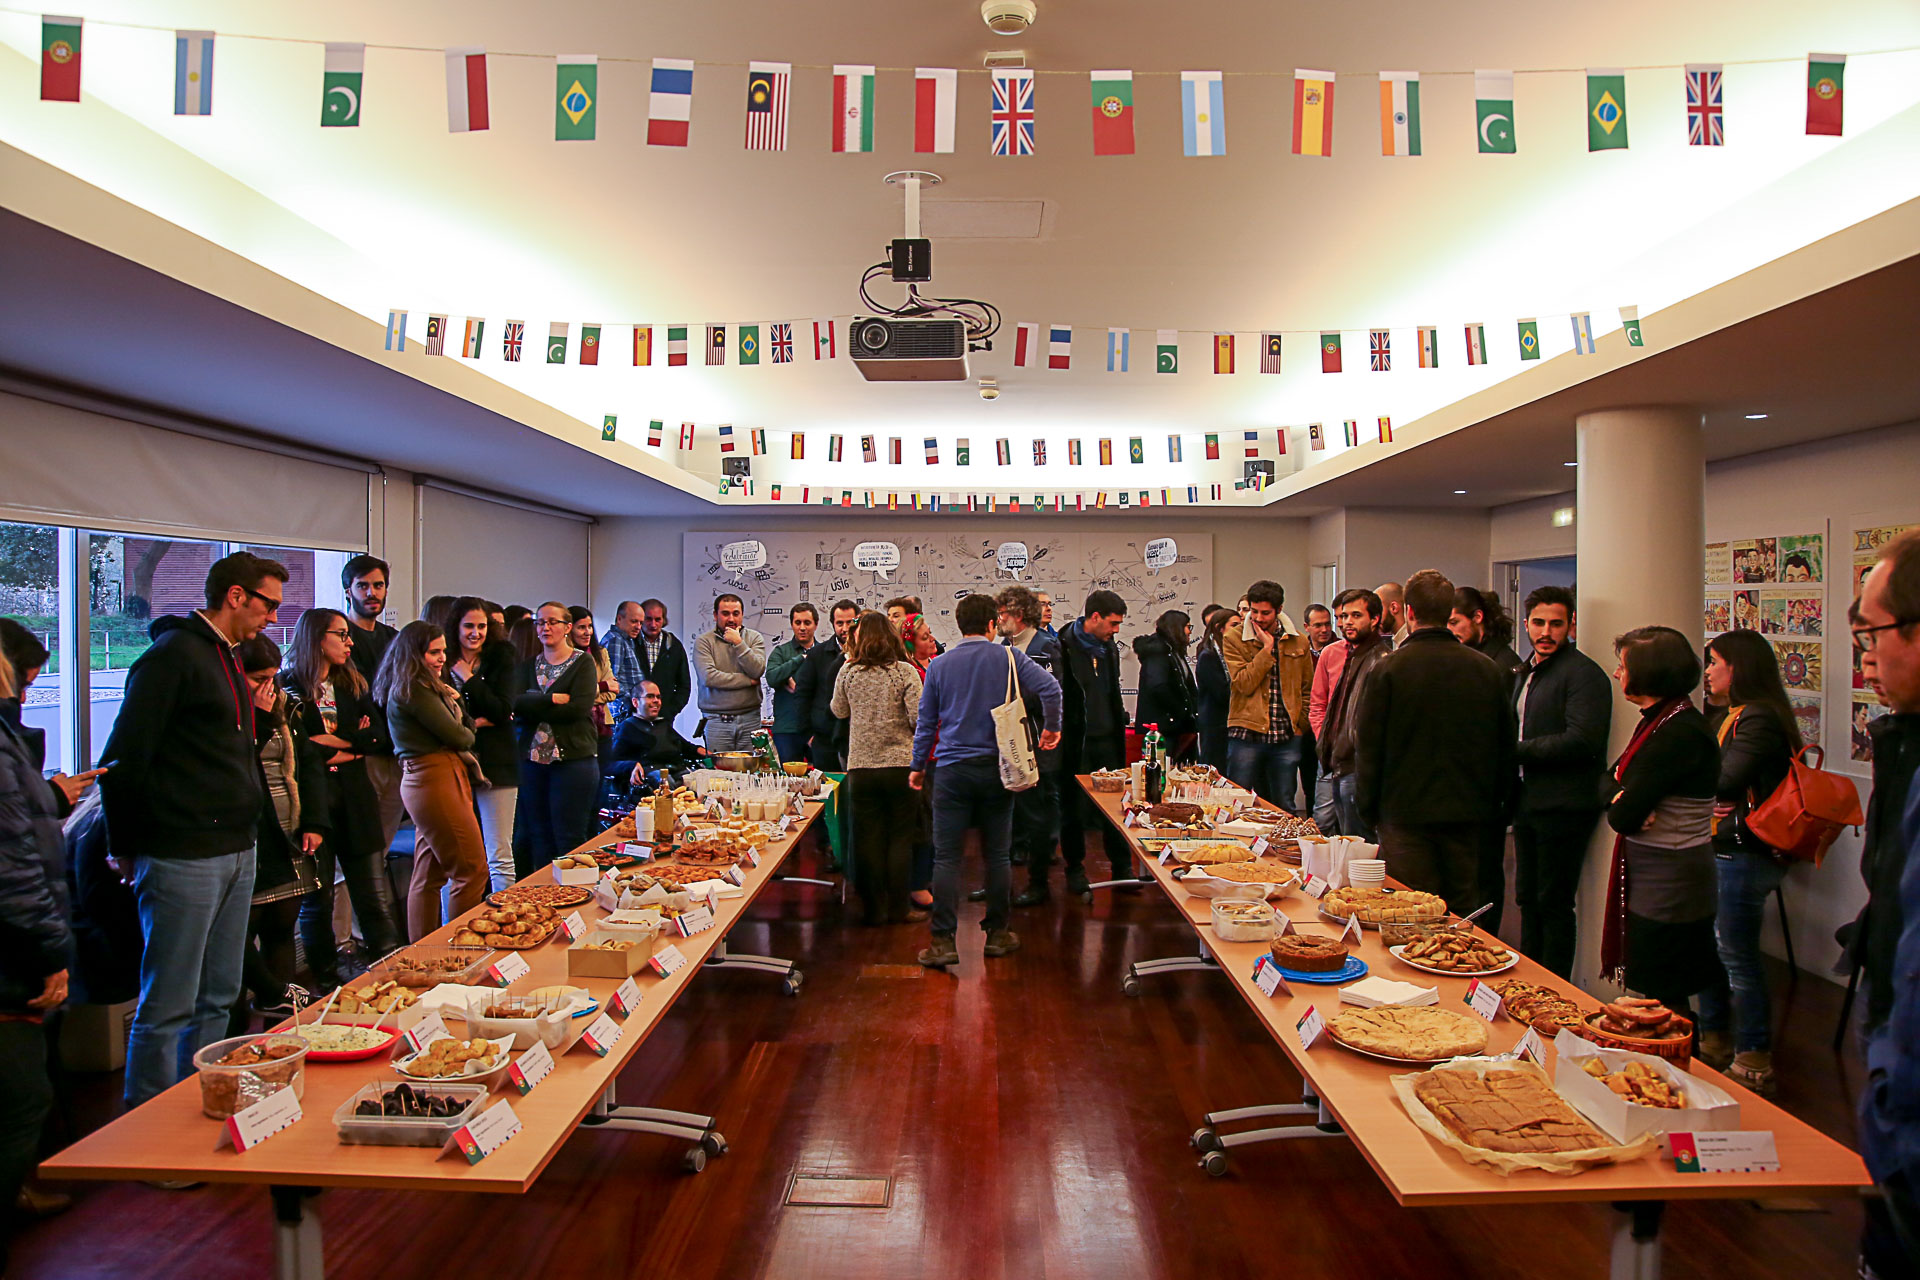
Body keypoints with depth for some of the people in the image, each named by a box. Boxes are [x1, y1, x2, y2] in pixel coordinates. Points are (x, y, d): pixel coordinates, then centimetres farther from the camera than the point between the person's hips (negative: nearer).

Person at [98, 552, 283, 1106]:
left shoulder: (227, 659, 16)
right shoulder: (174, 654, -12)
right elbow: (124, 760, -14)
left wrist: (246, 833, 17)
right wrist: (128, 847, -9)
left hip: (236, 853, 9)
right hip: (184, 858, -9)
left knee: (217, 998, 15)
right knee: (168, 1008, -1)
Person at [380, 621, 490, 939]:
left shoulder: (416, 687, 18)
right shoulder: (415, 690, -13)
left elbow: (468, 727, 18)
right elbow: (458, 736, -13)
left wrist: (452, 699, 3)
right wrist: (465, 734, 7)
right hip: (436, 781, -10)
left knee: (429, 874, 14)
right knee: (471, 870, -6)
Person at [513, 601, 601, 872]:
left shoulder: (583, 663, 2)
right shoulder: (528, 665, 15)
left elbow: (580, 708, -12)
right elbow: (515, 703, -2)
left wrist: (534, 707, -7)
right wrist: (554, 700, -14)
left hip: (573, 758, -4)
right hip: (532, 758, 4)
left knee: (569, 839, -5)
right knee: (538, 837, 6)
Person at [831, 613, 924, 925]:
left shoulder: (848, 673, -1)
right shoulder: (905, 672, -7)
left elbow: (839, 711, 15)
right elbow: (920, 718, -15)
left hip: (860, 767, 1)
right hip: (901, 765, -1)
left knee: (868, 839, 9)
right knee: (900, 837, 9)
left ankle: (874, 908, 13)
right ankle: (898, 908, 13)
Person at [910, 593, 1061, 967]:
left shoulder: (939, 665, 4)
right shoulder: (1009, 657, 0)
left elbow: (926, 721, 9)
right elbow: (1050, 687, -12)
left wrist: (918, 766, 19)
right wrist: (1052, 727, 4)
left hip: (953, 770, 0)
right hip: (997, 767, 0)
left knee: (946, 857, 1)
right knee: (997, 854, 10)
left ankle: (944, 941, -2)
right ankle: (997, 933, 18)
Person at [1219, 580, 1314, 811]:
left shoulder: (1298, 642, 8)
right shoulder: (1233, 639, -1)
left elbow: (1307, 689, 18)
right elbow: (1243, 684, -14)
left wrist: (1301, 725, 8)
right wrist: (1266, 648, -13)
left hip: (1287, 737, 3)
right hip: (1246, 734, -2)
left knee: (1283, 809, 9)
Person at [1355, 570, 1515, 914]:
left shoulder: (1388, 670, -10)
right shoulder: (1488, 670, 1)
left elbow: (1368, 747, -6)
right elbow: (1505, 747, 9)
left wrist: (1367, 808, 5)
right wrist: (1494, 808, 19)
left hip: (1407, 813, -4)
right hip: (1469, 815, 4)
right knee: (1461, 911, 12)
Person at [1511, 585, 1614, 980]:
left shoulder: (1584, 674, -12)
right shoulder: (1527, 674, 16)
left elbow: (1582, 740, -23)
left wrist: (1518, 750, -15)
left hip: (1564, 806, -9)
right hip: (1528, 802, 9)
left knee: (1553, 904, -1)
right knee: (1528, 899, 16)